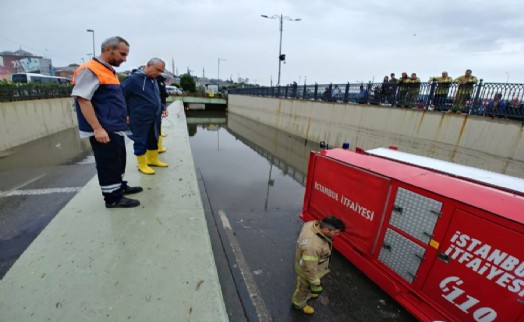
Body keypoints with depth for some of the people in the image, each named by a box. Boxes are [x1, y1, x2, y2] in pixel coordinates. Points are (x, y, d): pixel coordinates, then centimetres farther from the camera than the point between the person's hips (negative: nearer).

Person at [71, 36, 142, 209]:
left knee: (118, 160, 19)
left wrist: (122, 117, 22)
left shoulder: (108, 71, 16)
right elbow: (82, 99, -20)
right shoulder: (90, 70, -13)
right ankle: (113, 197, 10)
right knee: (108, 163, -1)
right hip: (103, 130, -9)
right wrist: (97, 128, -24)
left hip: (115, 128, 9)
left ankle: (120, 186, 35)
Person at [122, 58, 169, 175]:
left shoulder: (153, 80, 10)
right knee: (141, 141, 3)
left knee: (153, 139, 17)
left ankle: (153, 160, 32)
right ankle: (142, 165, 15)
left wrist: (161, 108, 14)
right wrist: (125, 114, -11)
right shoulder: (134, 79, -15)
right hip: (140, 119, -8)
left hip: (154, 118, 8)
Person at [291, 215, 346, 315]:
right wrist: (316, 284, -16)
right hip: (307, 271, -7)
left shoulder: (312, 224, -22)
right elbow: (310, 269, -32)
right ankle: (298, 304, 56)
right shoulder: (312, 246, -47)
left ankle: (308, 294, 67)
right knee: (304, 288, 25)